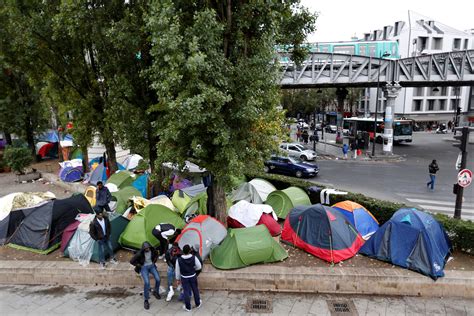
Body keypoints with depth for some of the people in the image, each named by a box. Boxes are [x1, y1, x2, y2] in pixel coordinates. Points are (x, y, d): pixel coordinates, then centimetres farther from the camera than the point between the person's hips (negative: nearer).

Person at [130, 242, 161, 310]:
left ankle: (156, 292, 21)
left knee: (158, 279, -11)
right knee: (147, 282, -22)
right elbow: (132, 261, -16)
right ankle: (146, 300, -6)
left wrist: (154, 261, 5)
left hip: (152, 266, 4)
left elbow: (156, 254, 12)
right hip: (144, 267, -4)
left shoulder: (152, 250, -13)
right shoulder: (140, 253, -25)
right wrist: (139, 266, -10)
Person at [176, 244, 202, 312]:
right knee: (195, 290, 19)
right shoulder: (194, 257, -19)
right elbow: (199, 266, -9)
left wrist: (178, 278, 8)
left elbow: (177, 270, -8)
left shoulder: (179, 260, -19)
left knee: (186, 292, 11)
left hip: (184, 278, -1)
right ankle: (198, 304, 37)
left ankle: (188, 307, 23)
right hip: (193, 276, 1)